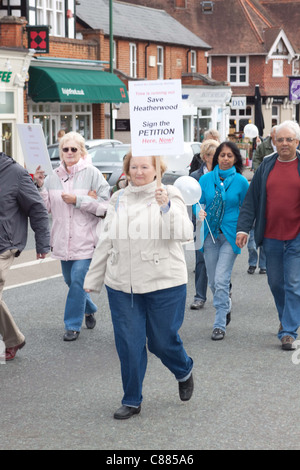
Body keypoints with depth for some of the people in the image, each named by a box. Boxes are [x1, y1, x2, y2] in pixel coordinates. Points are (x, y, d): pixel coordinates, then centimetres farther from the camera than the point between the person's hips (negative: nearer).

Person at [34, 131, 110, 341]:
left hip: (86, 239, -5)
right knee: (71, 281, 15)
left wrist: (77, 200, -16)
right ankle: (90, 309, 40)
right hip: (63, 239, 5)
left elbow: (105, 206, -9)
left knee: (78, 281, -9)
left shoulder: (92, 174, -5)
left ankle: (73, 325, 1)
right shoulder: (53, 176, 8)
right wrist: (40, 186, -7)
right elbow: (46, 207, 7)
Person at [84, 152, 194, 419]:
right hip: (122, 286, 4)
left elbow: (184, 234, -15)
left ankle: (185, 372, 38)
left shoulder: (170, 196, -2)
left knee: (163, 341, 5)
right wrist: (93, 279, 19)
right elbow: (107, 242, 17)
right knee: (128, 345, 4)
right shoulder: (118, 200, 10)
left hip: (164, 284, -3)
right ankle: (132, 401, 18)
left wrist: (166, 207, -28)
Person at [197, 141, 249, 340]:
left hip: (230, 235, -3)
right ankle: (226, 305, 39)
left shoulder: (240, 181, -2)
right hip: (210, 234, 3)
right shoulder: (206, 179, 3)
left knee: (221, 281, -11)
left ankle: (220, 324, -3)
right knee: (213, 282, 11)